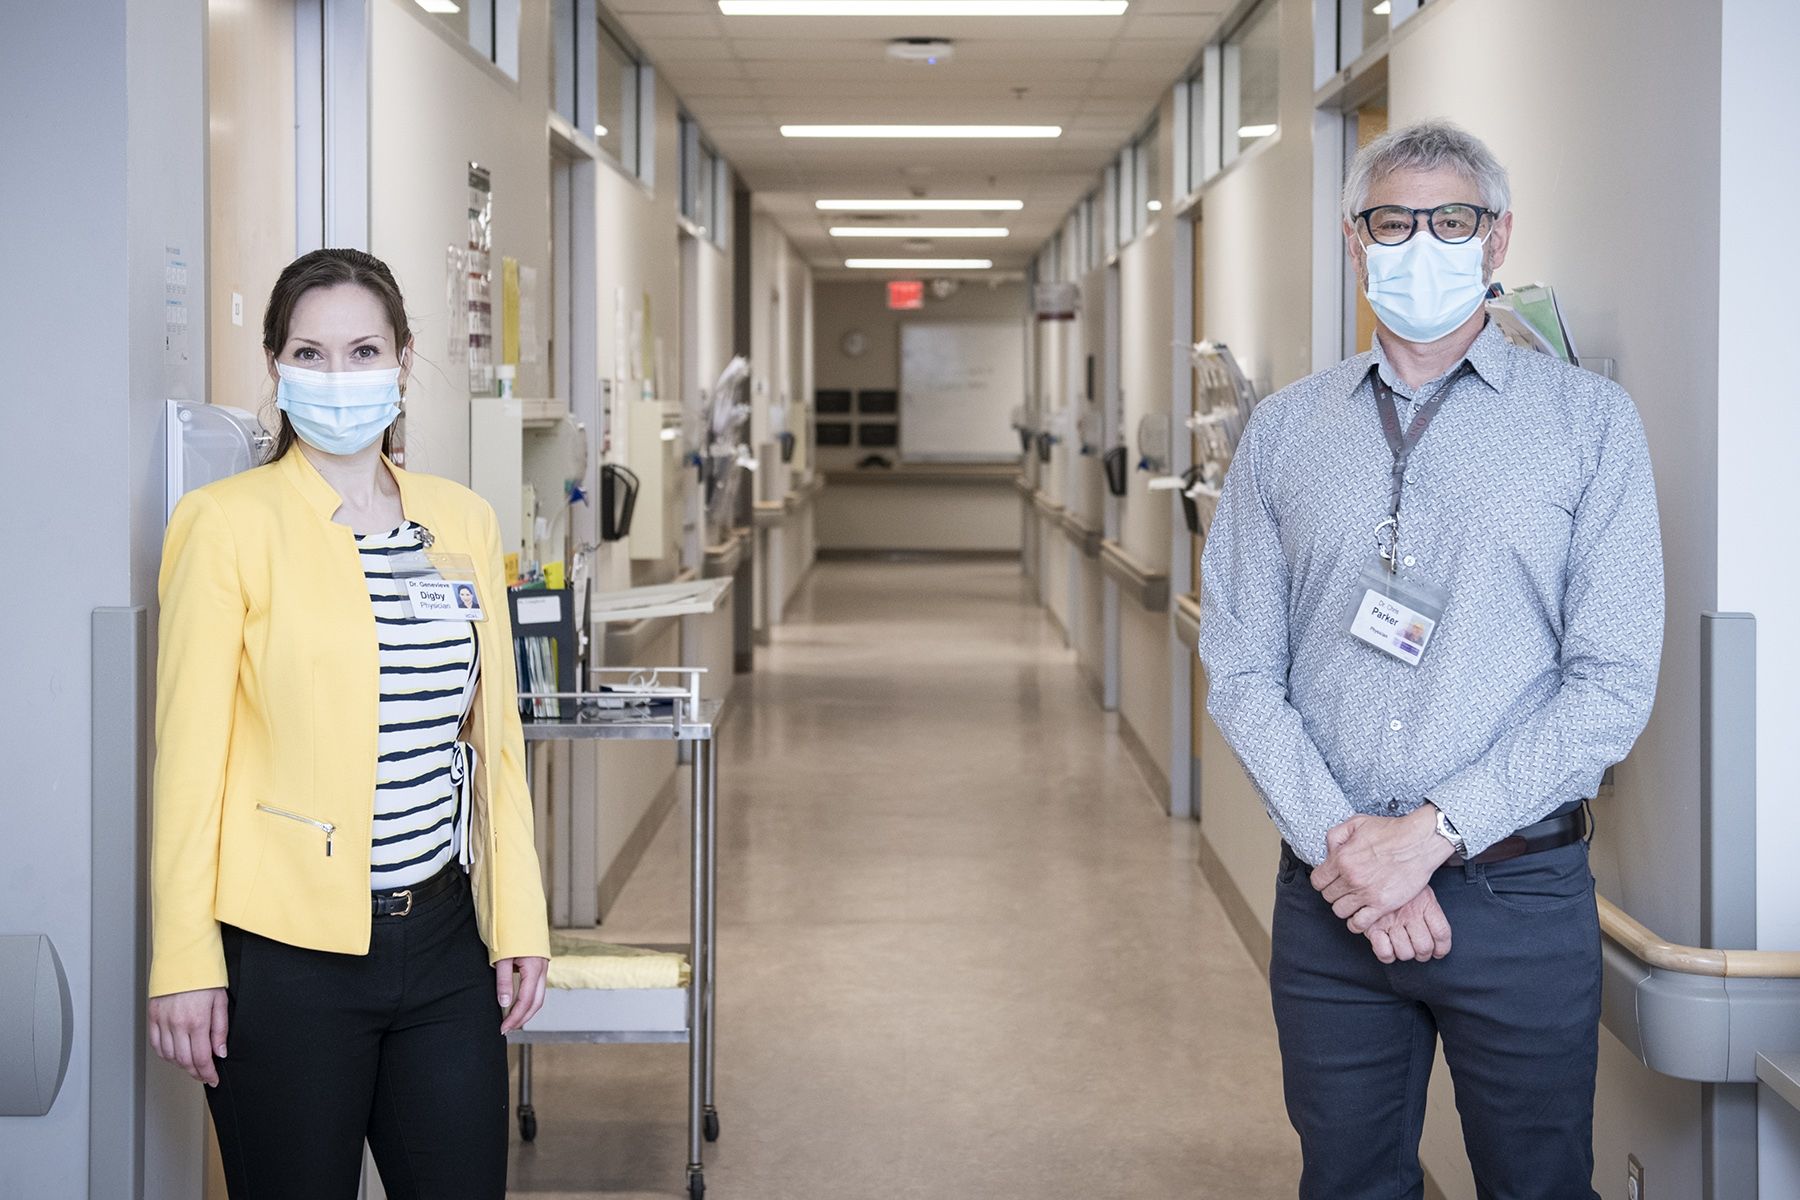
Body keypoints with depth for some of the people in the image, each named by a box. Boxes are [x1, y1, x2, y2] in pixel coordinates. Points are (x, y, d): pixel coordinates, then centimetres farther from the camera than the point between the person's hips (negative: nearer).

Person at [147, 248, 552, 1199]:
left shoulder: (463, 521, 9)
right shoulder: (228, 523, -6)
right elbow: (189, 755, -7)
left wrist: (518, 921, 9)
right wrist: (183, 966, -10)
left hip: (442, 938, 4)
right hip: (289, 948, -4)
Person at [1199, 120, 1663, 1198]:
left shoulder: (1590, 420, 0)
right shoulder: (1286, 431, 7)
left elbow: (1613, 685, -7)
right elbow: (1243, 671, 2)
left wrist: (1431, 834, -14)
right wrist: (1338, 839, -12)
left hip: (1521, 898, -2)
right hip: (1330, 895, 2)